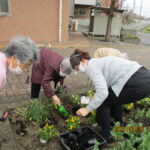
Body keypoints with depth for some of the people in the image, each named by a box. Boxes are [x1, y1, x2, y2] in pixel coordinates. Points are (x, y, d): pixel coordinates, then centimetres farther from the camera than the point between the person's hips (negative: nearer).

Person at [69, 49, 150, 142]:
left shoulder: (91, 66, -5)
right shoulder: (98, 62, 22)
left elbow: (103, 92, -15)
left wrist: (87, 109, -4)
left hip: (138, 83, -9)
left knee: (103, 101, 9)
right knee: (113, 98, 29)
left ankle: (106, 135, 23)